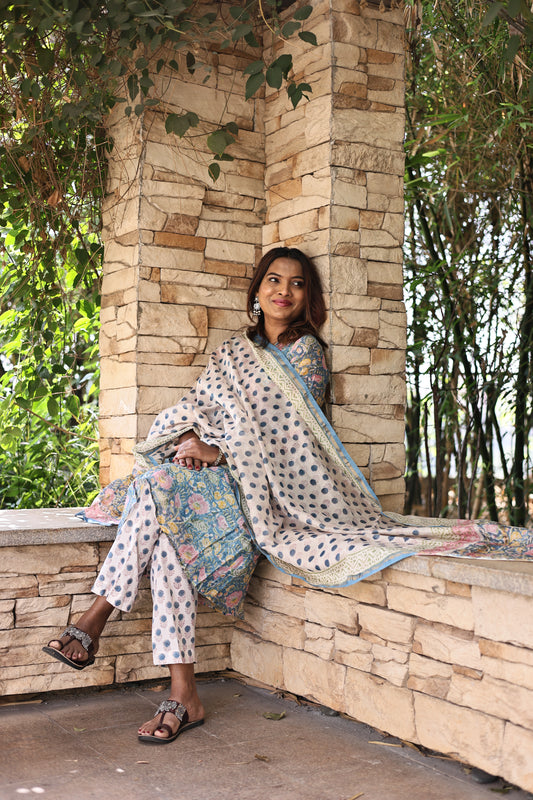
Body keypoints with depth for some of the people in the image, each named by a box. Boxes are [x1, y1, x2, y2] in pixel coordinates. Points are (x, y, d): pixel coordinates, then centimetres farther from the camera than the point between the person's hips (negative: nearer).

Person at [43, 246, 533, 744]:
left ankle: (95, 620, -22)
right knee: (165, 532, -28)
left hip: (260, 484, -5)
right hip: (212, 474, 5)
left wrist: (218, 450, -13)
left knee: (157, 486, -30)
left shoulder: (305, 353, 6)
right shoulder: (233, 352, 22)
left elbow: (277, 428, -6)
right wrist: (191, 439, -9)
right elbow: (195, 403, 13)